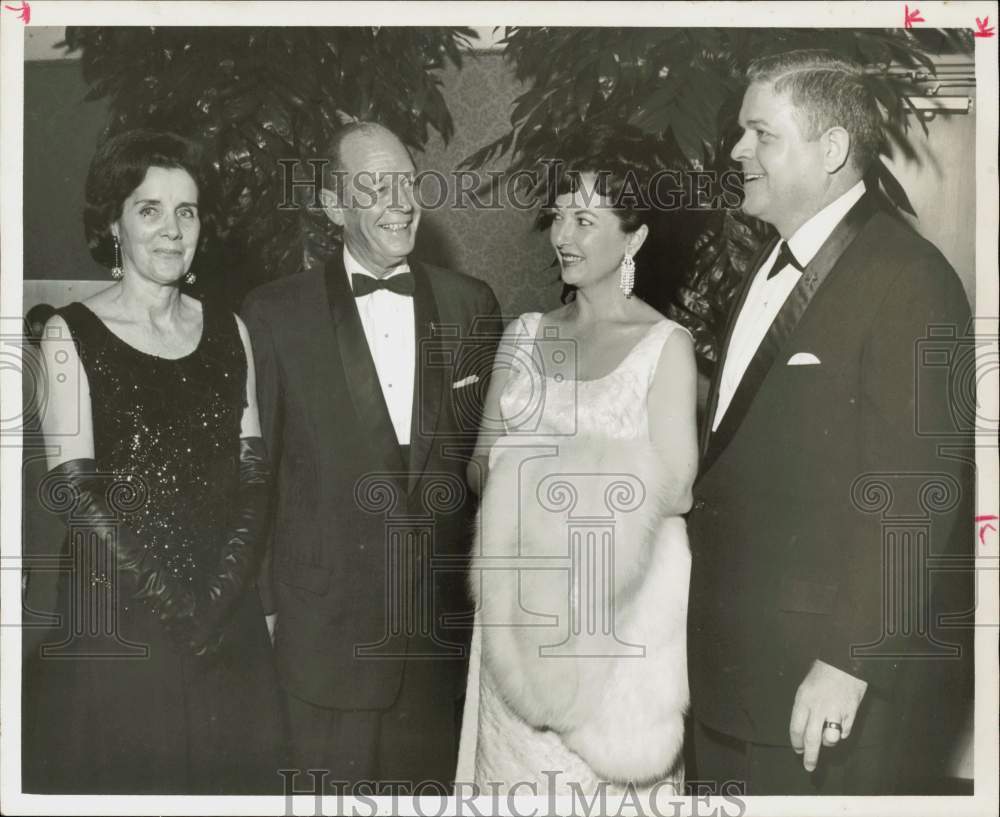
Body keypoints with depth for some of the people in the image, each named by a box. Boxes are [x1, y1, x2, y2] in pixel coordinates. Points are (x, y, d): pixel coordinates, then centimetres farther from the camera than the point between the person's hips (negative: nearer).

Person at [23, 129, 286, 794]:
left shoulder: (229, 331, 8)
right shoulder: (72, 334, -3)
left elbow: (253, 475, 4)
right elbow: (72, 488, -10)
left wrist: (224, 589, -10)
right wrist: (172, 597, -15)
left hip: (229, 624, 4)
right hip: (115, 621, -3)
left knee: (232, 774, 11)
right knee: (123, 770, 5)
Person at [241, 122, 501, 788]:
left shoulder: (470, 304, 3)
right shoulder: (275, 314, -5)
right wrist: (265, 601, -2)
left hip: (449, 619, 2)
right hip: (328, 625, -2)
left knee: (441, 786, 14)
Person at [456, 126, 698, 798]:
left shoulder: (666, 345, -7)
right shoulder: (524, 334, 7)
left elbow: (673, 489, -13)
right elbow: (481, 468, 9)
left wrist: (549, 469, -9)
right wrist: (511, 474, -13)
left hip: (620, 613, -4)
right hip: (523, 609, 4)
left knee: (609, 774, 5)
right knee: (520, 767, 10)